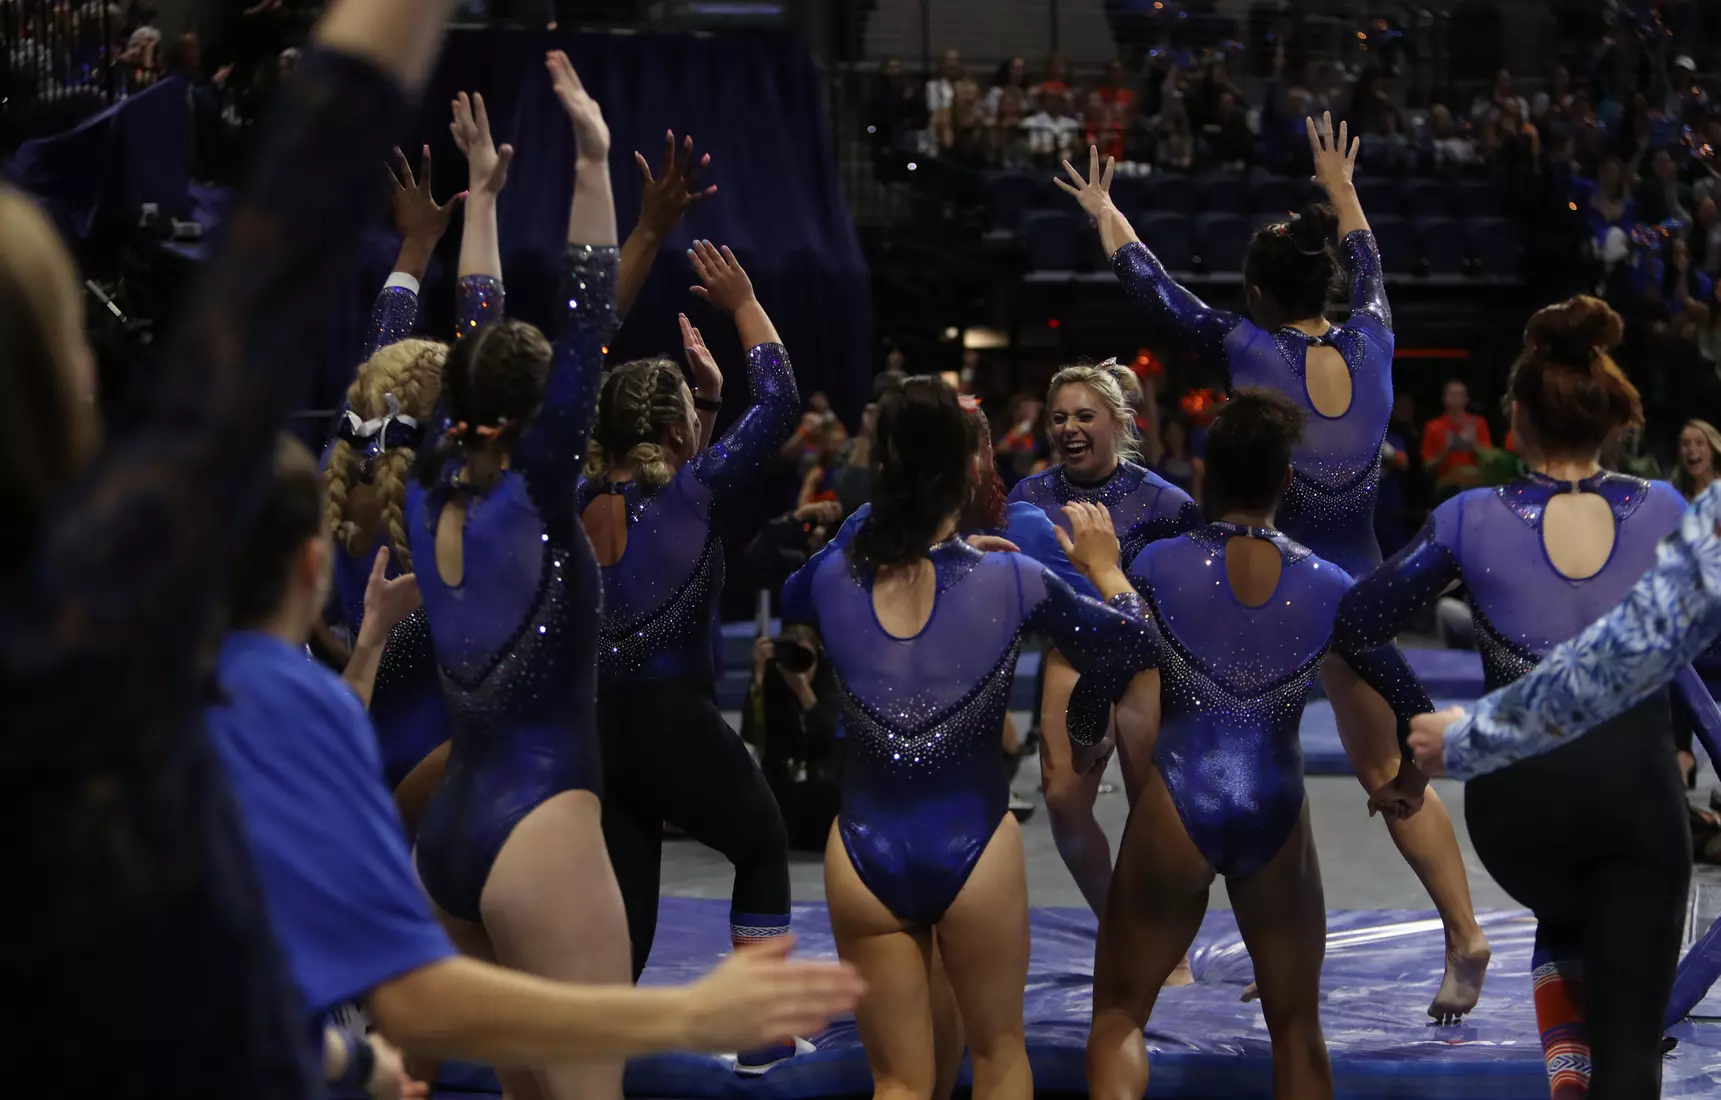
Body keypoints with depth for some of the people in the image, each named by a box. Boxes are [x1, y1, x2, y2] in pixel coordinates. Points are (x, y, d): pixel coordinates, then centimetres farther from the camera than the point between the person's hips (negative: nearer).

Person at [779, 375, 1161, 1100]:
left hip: (866, 855, 1)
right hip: (974, 847, -1)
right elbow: (1138, 644, 6)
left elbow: (781, 600, 23)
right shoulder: (1011, 581, -10)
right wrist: (1107, 567, 27)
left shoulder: (832, 579, -4)